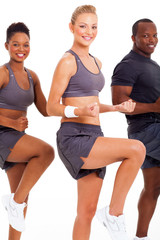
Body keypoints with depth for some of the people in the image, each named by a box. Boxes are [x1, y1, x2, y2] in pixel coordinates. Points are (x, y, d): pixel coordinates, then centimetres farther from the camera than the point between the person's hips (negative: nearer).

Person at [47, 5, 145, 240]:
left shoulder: (95, 62, 17)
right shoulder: (67, 61, -9)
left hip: (92, 138, 8)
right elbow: (51, 107, -10)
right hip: (73, 139, -8)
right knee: (136, 149, -24)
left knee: (87, 210, 9)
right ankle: (114, 213, -11)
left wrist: (118, 107, 6)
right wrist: (80, 111, -27)